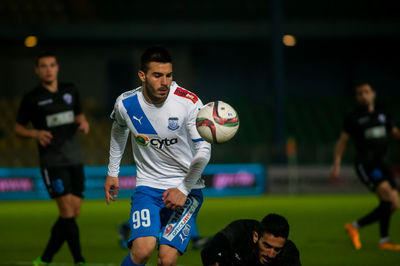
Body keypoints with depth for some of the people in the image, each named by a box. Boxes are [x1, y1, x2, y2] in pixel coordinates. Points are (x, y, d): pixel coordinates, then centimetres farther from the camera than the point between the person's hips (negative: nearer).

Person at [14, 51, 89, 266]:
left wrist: (83, 122, 1)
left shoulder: (70, 91, 10)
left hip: (74, 160, 5)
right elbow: (18, 128, 6)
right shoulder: (32, 99, -2)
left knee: (74, 213, 3)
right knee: (67, 211, -15)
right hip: (52, 162, -5)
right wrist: (35, 133, -14)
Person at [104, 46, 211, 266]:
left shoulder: (189, 102, -14)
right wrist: (112, 173, 23)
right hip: (148, 186, 1)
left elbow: (203, 150, -7)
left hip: (186, 188, -1)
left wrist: (183, 190, -14)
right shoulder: (126, 104, -6)